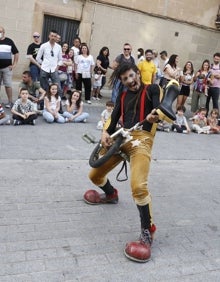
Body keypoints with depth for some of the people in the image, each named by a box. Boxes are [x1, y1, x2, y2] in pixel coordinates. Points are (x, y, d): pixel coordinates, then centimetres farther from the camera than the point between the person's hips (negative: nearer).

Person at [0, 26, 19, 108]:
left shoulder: (9, 41, 2)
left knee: (8, 85, -1)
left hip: (7, 67, -2)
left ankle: (10, 102, 5)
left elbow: (16, 53, 5)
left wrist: (14, 64, -2)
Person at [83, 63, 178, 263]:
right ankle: (111, 195, 50)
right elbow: (114, 118, 14)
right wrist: (105, 133, -7)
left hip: (142, 139, -7)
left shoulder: (152, 89, 3)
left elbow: (160, 109, -13)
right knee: (95, 175, 17)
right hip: (121, 137, 7)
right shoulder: (122, 96, 20)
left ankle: (147, 231, -8)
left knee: (138, 186, -28)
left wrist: (153, 117, -38)